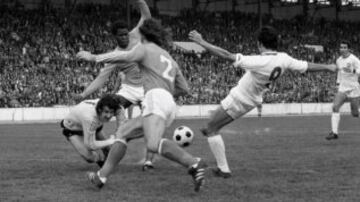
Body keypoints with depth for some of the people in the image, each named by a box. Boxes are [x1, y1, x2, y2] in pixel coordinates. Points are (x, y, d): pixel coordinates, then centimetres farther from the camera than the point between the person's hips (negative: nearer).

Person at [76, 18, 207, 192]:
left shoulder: (145, 48, 12)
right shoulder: (169, 59, 33)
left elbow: (124, 56, -7)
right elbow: (184, 89, 29)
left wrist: (93, 57, -2)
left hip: (156, 99, -8)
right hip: (170, 106, 8)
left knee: (153, 144, -30)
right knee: (122, 132, 15)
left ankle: (193, 163, -42)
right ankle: (102, 176, 10)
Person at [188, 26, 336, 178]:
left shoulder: (258, 62, -35)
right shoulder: (284, 60, -16)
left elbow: (226, 56, -36)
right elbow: (308, 66, -2)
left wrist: (201, 42, -31)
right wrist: (328, 67, 17)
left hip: (239, 100, -8)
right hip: (253, 101, 8)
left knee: (211, 128, 3)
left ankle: (223, 169, 3)